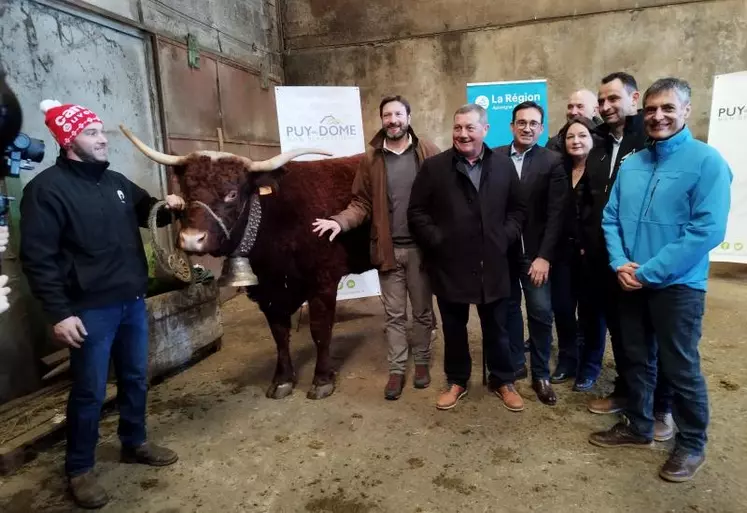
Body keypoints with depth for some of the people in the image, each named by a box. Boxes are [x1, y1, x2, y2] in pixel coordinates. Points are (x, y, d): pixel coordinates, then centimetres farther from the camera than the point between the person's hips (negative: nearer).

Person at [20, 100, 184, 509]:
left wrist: (164, 207, 4)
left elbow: (143, 211, 28)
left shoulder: (116, 182, 10)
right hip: (91, 308, -7)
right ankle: (79, 470, 25)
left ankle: (135, 444, 38)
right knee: (89, 391, 5)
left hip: (133, 301, 7)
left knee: (136, 378, 18)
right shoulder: (47, 188, -11)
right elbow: (37, 257, -14)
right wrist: (59, 313, -18)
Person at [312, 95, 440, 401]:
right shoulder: (372, 158, 3)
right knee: (394, 314, 11)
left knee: (423, 311, 14)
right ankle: (396, 370, 24)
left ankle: (422, 362, 32)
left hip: (421, 247, -1)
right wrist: (340, 221, -16)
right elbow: (361, 203, 2)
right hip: (387, 249, 1)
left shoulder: (428, 152, -2)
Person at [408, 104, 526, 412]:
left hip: (492, 265, 2)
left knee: (496, 328, 15)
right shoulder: (434, 166, -2)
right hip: (450, 264, -1)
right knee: (454, 328, 13)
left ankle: (503, 381, 35)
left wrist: (506, 237, -1)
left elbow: (518, 208, 11)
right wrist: (436, 240, -8)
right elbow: (416, 212, -1)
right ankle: (456, 381, 33)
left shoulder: (503, 165, 4)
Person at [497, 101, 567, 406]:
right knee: (509, 308, 13)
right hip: (502, 249, 2)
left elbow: (556, 214, -8)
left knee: (541, 313, 2)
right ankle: (514, 364, 30)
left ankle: (541, 374, 19)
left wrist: (544, 256, -15)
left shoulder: (552, 162, -3)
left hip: (534, 251, -1)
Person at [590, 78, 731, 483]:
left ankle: (691, 444, 29)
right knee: (637, 359, 17)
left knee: (680, 368, 7)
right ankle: (637, 426, 36)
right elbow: (610, 218, 7)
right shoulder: (631, 164, 7)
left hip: (677, 286, -5)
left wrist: (648, 272, -19)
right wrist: (620, 263, -10)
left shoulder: (707, 161, -10)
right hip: (631, 282, 5)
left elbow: (708, 231, -18)